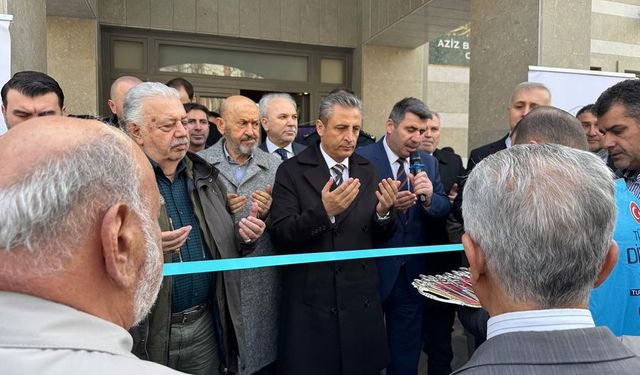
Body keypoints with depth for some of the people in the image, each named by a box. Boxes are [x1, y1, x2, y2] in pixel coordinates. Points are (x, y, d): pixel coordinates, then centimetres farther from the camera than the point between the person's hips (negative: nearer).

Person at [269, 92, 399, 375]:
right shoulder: (292, 170, -7)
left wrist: (384, 212, -15)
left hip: (361, 302, 4)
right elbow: (279, 235, -14)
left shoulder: (367, 171, 6)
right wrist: (323, 211, -28)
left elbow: (380, 236, 7)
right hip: (311, 305, -3)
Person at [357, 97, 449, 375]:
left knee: (406, 353, 19)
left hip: (412, 271, 5)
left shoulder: (428, 162, 6)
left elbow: (444, 210, 2)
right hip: (372, 269, -4)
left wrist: (429, 196, -18)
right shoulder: (362, 159, -11)